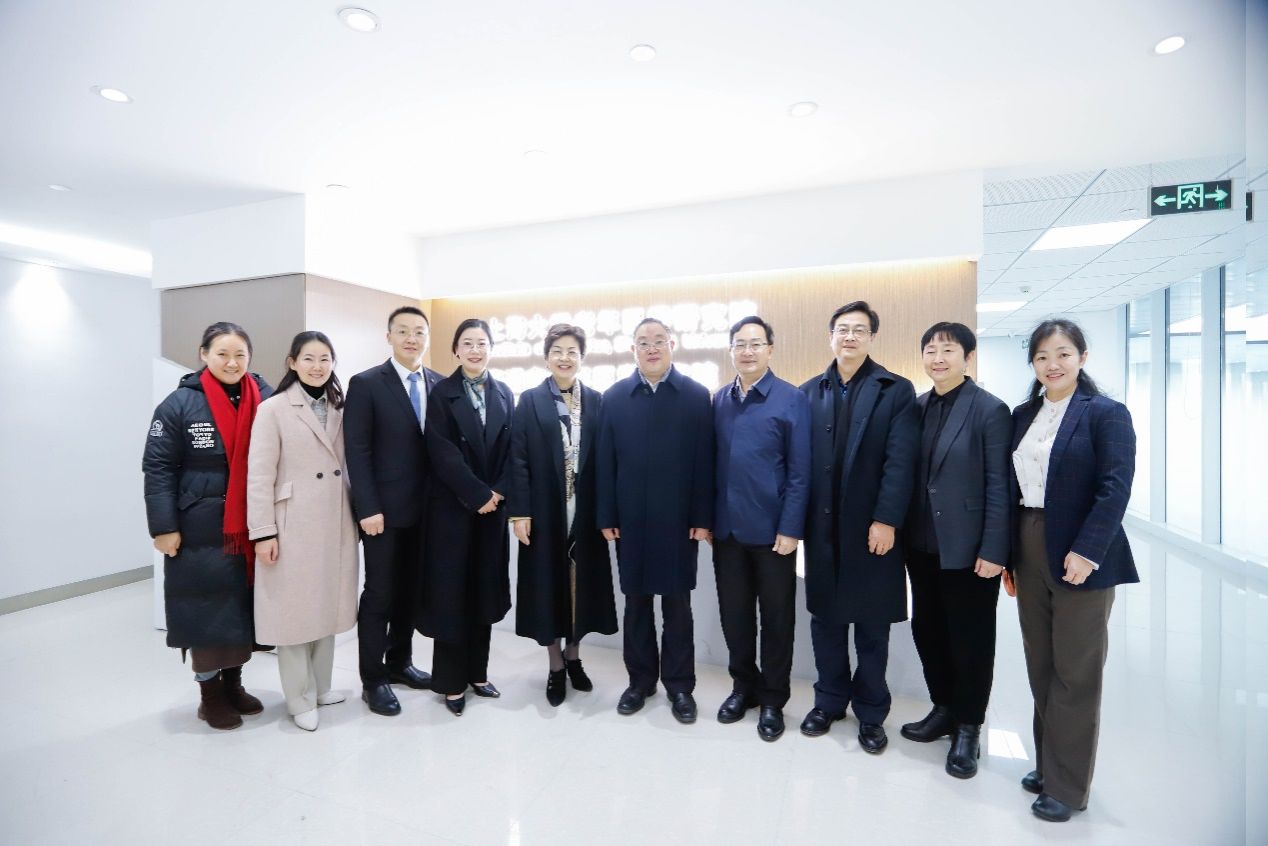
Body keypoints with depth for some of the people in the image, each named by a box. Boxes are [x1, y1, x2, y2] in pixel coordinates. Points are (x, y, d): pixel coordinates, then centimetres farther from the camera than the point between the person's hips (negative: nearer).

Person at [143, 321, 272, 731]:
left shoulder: (267, 400, -1)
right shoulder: (180, 404, -7)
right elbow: (158, 468, -6)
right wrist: (164, 527, -10)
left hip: (252, 528, 3)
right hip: (202, 531, -2)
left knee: (244, 608, 13)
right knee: (207, 610, 6)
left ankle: (233, 683, 33)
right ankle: (210, 695, 25)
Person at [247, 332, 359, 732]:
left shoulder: (339, 408, 9)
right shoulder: (273, 409, -6)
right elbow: (259, 475, -9)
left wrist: (356, 516, 10)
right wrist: (263, 532, -12)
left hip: (336, 524, 5)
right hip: (293, 525, -5)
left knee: (328, 605, 14)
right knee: (295, 609, 6)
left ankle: (321, 686, 31)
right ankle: (300, 699, 22)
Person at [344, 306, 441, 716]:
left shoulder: (440, 385, 7)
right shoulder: (366, 384, -5)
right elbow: (357, 452, -10)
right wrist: (368, 508, -15)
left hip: (426, 508, 4)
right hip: (385, 510, -4)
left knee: (411, 591, 15)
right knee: (379, 595, 6)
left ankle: (399, 662, 33)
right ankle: (373, 679, 21)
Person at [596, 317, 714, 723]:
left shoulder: (696, 396, -1)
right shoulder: (615, 397, 4)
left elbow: (704, 461, -3)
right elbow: (606, 461, 1)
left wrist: (703, 517, -6)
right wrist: (606, 516, -2)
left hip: (678, 520, -1)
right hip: (631, 520, 2)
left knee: (677, 605, 11)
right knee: (636, 603, 13)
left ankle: (679, 684, 27)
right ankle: (640, 680, 30)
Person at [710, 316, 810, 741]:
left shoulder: (792, 399, -7)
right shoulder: (719, 400, 6)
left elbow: (800, 471, -9)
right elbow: (712, 462, 7)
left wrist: (790, 529, -13)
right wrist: (706, 517, 4)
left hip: (772, 530, -4)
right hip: (727, 528, 4)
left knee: (776, 618, 11)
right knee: (733, 614, 15)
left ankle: (773, 698, 30)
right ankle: (743, 685, 36)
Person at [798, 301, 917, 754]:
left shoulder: (896, 390, -1)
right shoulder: (809, 392, 6)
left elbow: (900, 461, -8)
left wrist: (886, 520, -14)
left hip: (872, 528, -2)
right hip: (821, 527, 3)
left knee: (872, 625, 11)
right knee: (825, 619, 14)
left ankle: (871, 712, 29)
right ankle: (830, 700, 33)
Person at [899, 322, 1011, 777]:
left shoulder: (991, 410, -9)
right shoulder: (917, 407, 6)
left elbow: (999, 487, -12)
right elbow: (909, 473, 8)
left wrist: (994, 550, -14)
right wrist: (905, 532, 6)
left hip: (968, 549, -5)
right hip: (922, 545, 5)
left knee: (970, 638, 10)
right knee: (927, 630, 15)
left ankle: (968, 727, 29)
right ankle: (943, 708, 37)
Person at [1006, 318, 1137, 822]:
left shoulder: (1107, 414, -5)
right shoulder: (1023, 415, 10)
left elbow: (1115, 489, -13)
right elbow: (1013, 487, 9)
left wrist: (1086, 552, -21)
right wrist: (1009, 554, 7)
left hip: (1080, 557, -5)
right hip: (1029, 552, 5)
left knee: (1076, 673, 5)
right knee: (1040, 668, 13)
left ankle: (1068, 786, 19)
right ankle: (1048, 765, 29)